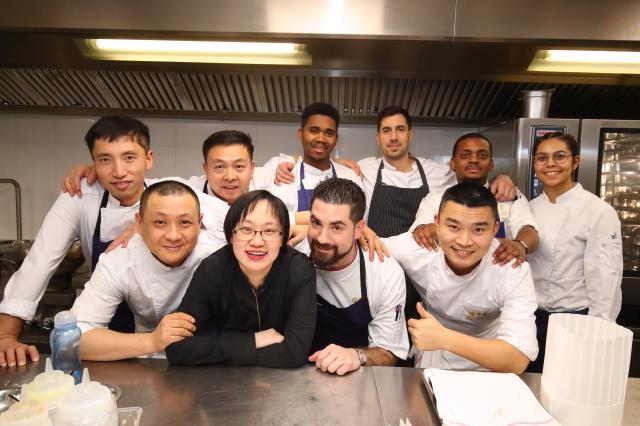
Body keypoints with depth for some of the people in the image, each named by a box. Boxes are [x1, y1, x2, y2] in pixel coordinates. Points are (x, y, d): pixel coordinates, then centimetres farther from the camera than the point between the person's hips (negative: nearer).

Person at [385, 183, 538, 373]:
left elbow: (518, 360, -30)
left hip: (486, 371, 0)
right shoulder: (414, 248, -19)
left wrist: (442, 338, -36)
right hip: (429, 364, 1)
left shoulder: (513, 270, -23)